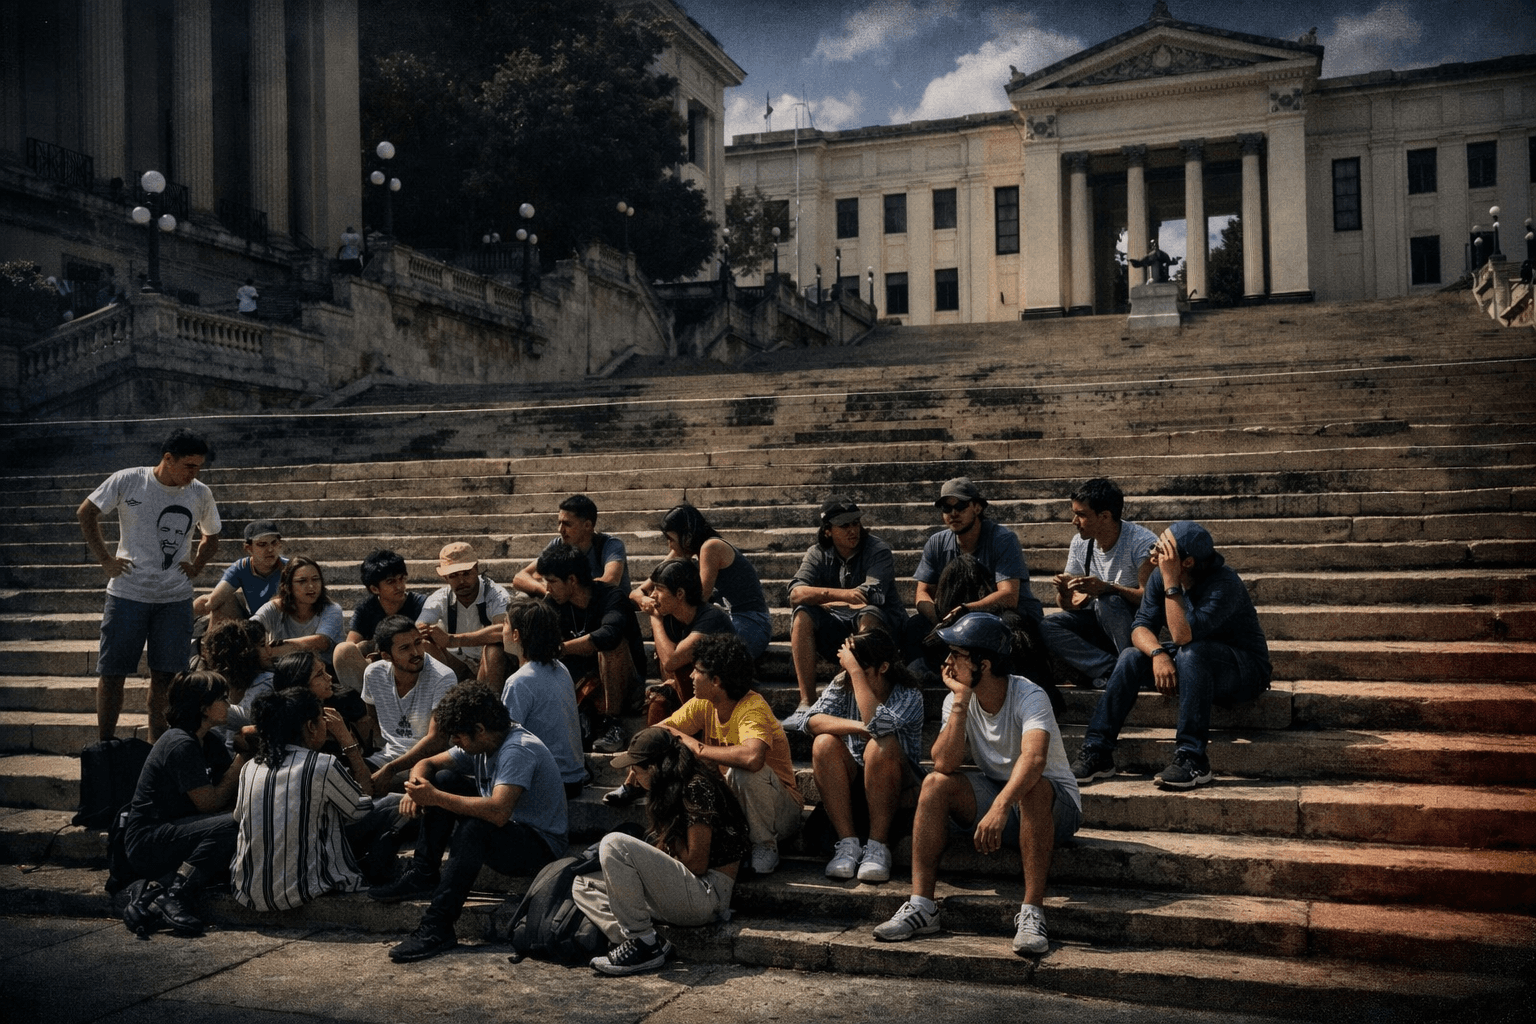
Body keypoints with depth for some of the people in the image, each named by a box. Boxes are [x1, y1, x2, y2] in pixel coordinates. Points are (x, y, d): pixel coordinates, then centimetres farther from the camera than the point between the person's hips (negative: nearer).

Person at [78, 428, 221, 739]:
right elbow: (86, 513, 7)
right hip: (127, 593, -2)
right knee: (112, 673, 3)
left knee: (164, 677, 5)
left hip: (176, 599, 2)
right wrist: (105, 559, 0)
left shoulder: (200, 494, 3)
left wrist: (195, 567, 6)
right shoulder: (127, 481, -6)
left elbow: (212, 535, 21)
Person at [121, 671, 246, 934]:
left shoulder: (207, 744, 13)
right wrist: (241, 760, -11)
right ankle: (175, 897, -26)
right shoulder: (180, 744, -16)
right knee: (230, 826, -29)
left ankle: (164, 884, -15)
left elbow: (234, 796, 9)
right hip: (146, 841, -9)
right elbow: (209, 803, -18)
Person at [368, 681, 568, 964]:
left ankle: (437, 927, -34)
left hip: (540, 845, -9)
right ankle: (422, 875, -1)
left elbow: (498, 813, -38)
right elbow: (427, 764, 12)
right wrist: (415, 788, -12)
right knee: (443, 780, 1)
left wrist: (436, 798, -32)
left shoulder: (518, 750, -25)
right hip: (503, 834, 9)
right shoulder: (481, 745, 3)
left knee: (475, 826, -37)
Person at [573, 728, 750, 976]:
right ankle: (636, 942, -15)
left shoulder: (697, 788, -13)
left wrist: (667, 839, -2)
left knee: (614, 843, -23)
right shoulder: (671, 792, 17)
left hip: (707, 893, -10)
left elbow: (697, 864, -15)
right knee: (583, 885, 8)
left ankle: (644, 942, -18)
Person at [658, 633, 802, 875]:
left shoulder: (753, 708, -26)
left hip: (779, 811, -6)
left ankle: (765, 846, -14)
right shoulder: (703, 705, -3)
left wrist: (699, 748, -34)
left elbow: (753, 757, -47)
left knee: (744, 770, -36)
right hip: (729, 801, 6)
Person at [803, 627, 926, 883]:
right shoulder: (842, 685, -1)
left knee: (882, 744, -33)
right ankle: (848, 843, -23)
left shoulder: (909, 696, -14)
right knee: (824, 743, -25)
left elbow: (877, 724, -35)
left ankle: (878, 845, -25)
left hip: (897, 789, -4)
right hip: (853, 786, 4)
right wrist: (860, 727, -30)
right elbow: (813, 720, -18)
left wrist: (855, 670, -30)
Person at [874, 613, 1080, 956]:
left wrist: (1000, 807, -57)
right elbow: (945, 764, -21)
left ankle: (1032, 912, -36)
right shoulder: (957, 700, -6)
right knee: (935, 784, -20)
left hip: (1055, 803, -5)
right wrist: (961, 701, -25)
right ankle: (921, 905, -22)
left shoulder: (1029, 697, -23)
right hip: (993, 796, 5)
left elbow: (1033, 759, -42)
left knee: (1032, 788, -38)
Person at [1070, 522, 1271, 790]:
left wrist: (1171, 582, -37)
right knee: (1131, 657, -16)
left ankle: (1192, 760, -33)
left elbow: (1183, 635, -37)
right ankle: (1097, 752, -18)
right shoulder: (1159, 576, -6)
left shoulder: (1225, 585, -27)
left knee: (1191, 654, -36)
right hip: (1192, 666, 6)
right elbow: (1141, 626, -10)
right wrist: (1158, 654, -30)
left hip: (1245, 670, -6)